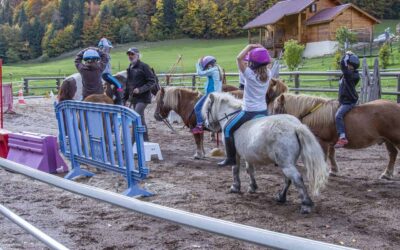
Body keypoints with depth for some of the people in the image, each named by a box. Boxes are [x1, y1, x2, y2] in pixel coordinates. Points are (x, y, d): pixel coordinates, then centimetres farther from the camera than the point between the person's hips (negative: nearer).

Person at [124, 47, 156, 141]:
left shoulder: (143, 66, -9)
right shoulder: (129, 68, 15)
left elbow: (152, 81, -13)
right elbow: (128, 84, 24)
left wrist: (140, 89, -23)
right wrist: (125, 98, 20)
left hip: (143, 97, -8)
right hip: (134, 98, 8)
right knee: (140, 118, 12)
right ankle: (145, 139, 21)